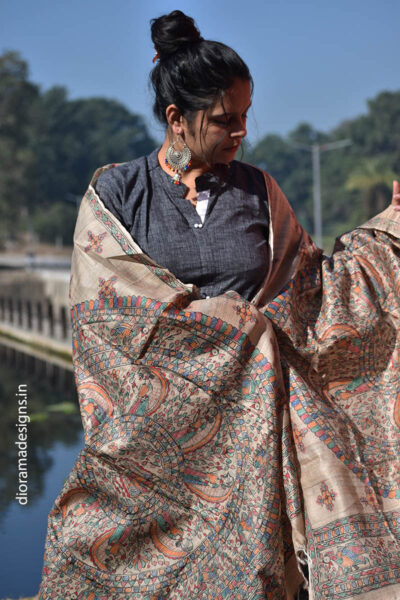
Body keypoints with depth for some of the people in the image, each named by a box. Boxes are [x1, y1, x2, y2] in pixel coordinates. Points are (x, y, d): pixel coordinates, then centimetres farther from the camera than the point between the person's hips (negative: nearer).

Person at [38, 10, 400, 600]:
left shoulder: (257, 190, 7)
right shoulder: (115, 193, -1)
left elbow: (311, 285, 13)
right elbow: (115, 308, -9)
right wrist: (244, 323, -11)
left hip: (247, 417, 2)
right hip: (155, 418, -2)